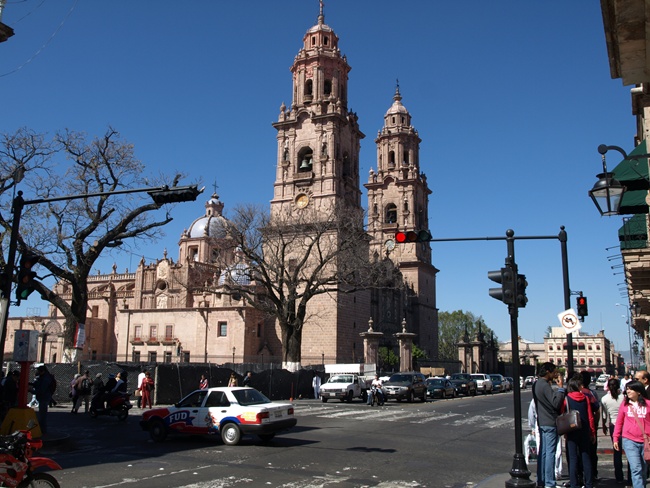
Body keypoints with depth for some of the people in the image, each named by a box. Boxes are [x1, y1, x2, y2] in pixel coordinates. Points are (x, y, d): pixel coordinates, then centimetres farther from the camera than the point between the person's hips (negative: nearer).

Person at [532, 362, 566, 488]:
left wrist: (557, 387, 12)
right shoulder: (545, 386, -19)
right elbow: (556, 403, -23)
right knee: (550, 453, -4)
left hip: (541, 422, 9)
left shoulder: (536, 384, 11)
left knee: (543, 452, 15)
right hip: (550, 423, -9)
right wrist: (560, 387, -17)